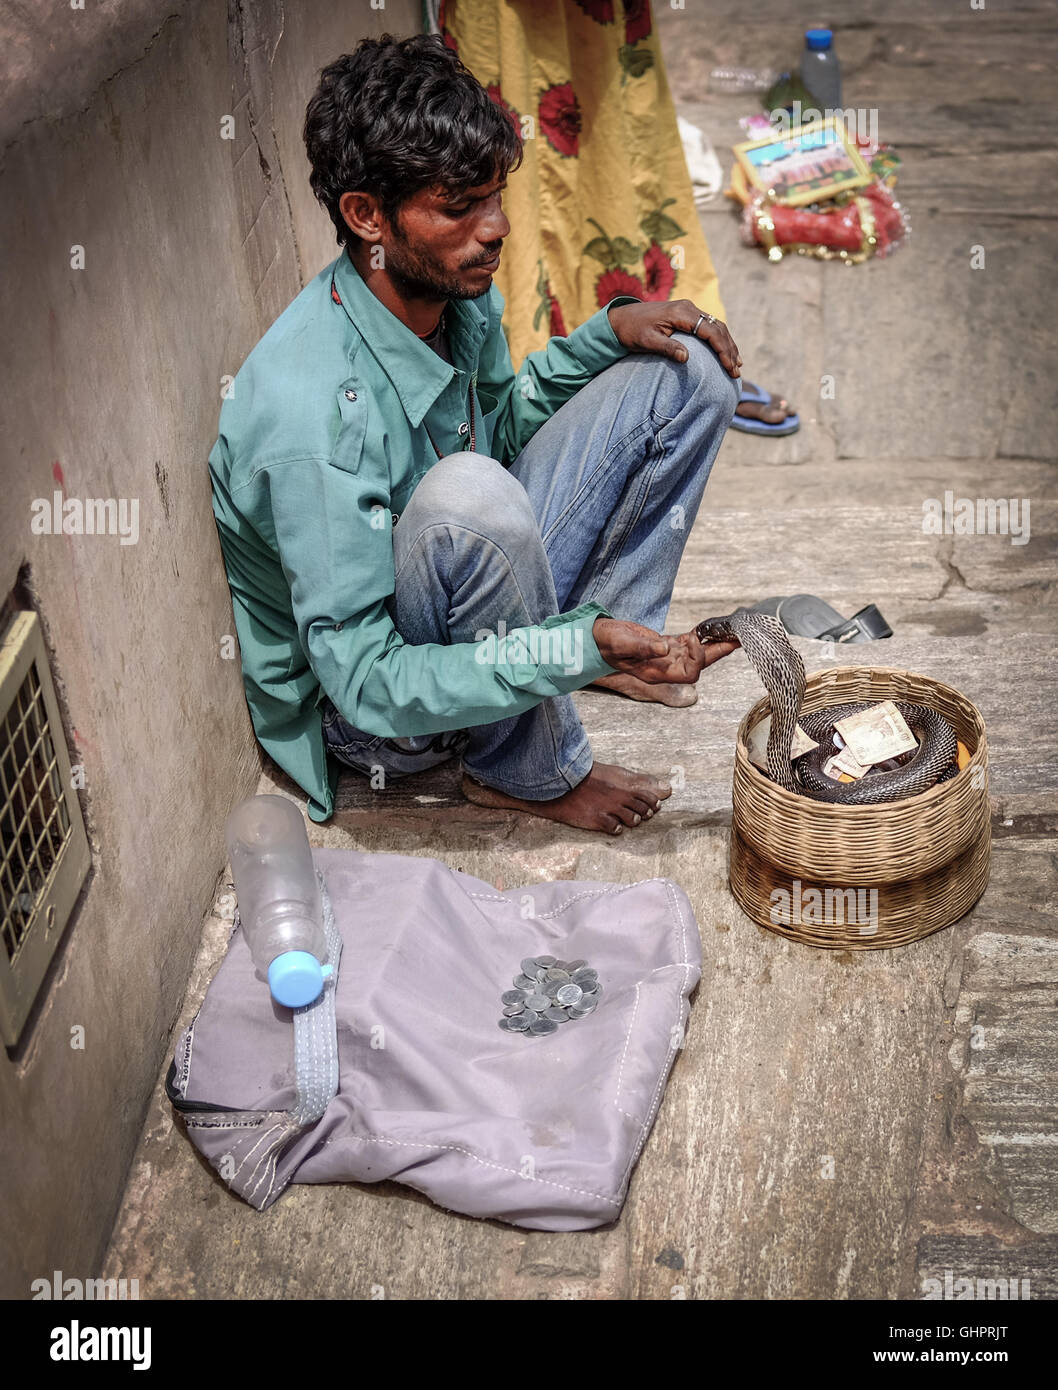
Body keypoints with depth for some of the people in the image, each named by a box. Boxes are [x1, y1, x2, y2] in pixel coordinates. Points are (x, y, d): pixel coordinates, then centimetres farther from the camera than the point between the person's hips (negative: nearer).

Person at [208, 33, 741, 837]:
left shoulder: (458, 293, -9)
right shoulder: (313, 416, -34)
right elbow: (366, 683, -31)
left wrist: (612, 329, -4)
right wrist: (581, 651, -37)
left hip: (476, 594, 7)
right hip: (374, 723, -7)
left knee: (685, 371, 1)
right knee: (469, 493, -41)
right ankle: (530, 773, -15)